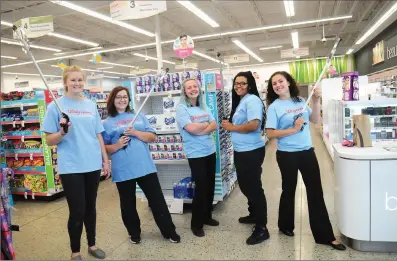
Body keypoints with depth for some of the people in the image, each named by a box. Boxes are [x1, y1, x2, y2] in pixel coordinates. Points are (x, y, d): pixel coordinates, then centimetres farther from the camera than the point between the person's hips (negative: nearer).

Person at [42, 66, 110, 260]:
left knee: (91, 207, 15)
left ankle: (92, 245, 33)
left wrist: (105, 160, 10)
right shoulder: (56, 106, -4)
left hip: (93, 165, 4)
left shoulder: (91, 105, 9)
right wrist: (62, 132, -24)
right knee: (77, 211, 2)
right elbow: (49, 141, -3)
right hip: (71, 167, -4)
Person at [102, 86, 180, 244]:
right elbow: (103, 148, 2)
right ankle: (134, 233, 34)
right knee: (128, 203, 13)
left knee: (157, 200, 7)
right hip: (123, 170, -1)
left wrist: (136, 133, -13)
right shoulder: (107, 123, 3)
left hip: (145, 166, 1)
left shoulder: (139, 116, 9)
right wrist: (117, 145, -17)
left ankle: (169, 231, 21)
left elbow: (152, 137, 3)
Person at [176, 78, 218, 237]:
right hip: (196, 154, -6)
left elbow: (214, 126, 1)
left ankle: (207, 217, 33)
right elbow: (191, 129, -21)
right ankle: (196, 224, 16)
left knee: (210, 186, 14)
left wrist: (199, 130, -16)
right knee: (201, 188, -1)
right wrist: (206, 124, -5)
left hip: (210, 151, 6)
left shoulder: (203, 107, 9)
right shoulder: (181, 108, -10)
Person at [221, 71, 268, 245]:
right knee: (246, 185, 22)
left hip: (251, 152, -10)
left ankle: (261, 229, 12)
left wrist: (232, 127, -14)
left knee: (254, 187, -1)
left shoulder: (252, 100, -15)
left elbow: (253, 125, -27)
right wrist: (230, 126, 2)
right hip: (241, 151, 10)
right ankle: (254, 215, 42)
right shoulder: (240, 101, 15)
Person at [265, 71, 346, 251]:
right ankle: (286, 226, 35)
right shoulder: (274, 107, -9)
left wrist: (316, 101, -2)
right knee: (289, 191, 12)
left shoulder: (300, 101, 5)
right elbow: (270, 134, -14)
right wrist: (293, 129, -19)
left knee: (316, 192, 8)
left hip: (307, 152, 4)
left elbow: (315, 120, 9)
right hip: (287, 155, -4)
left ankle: (325, 235, 20)